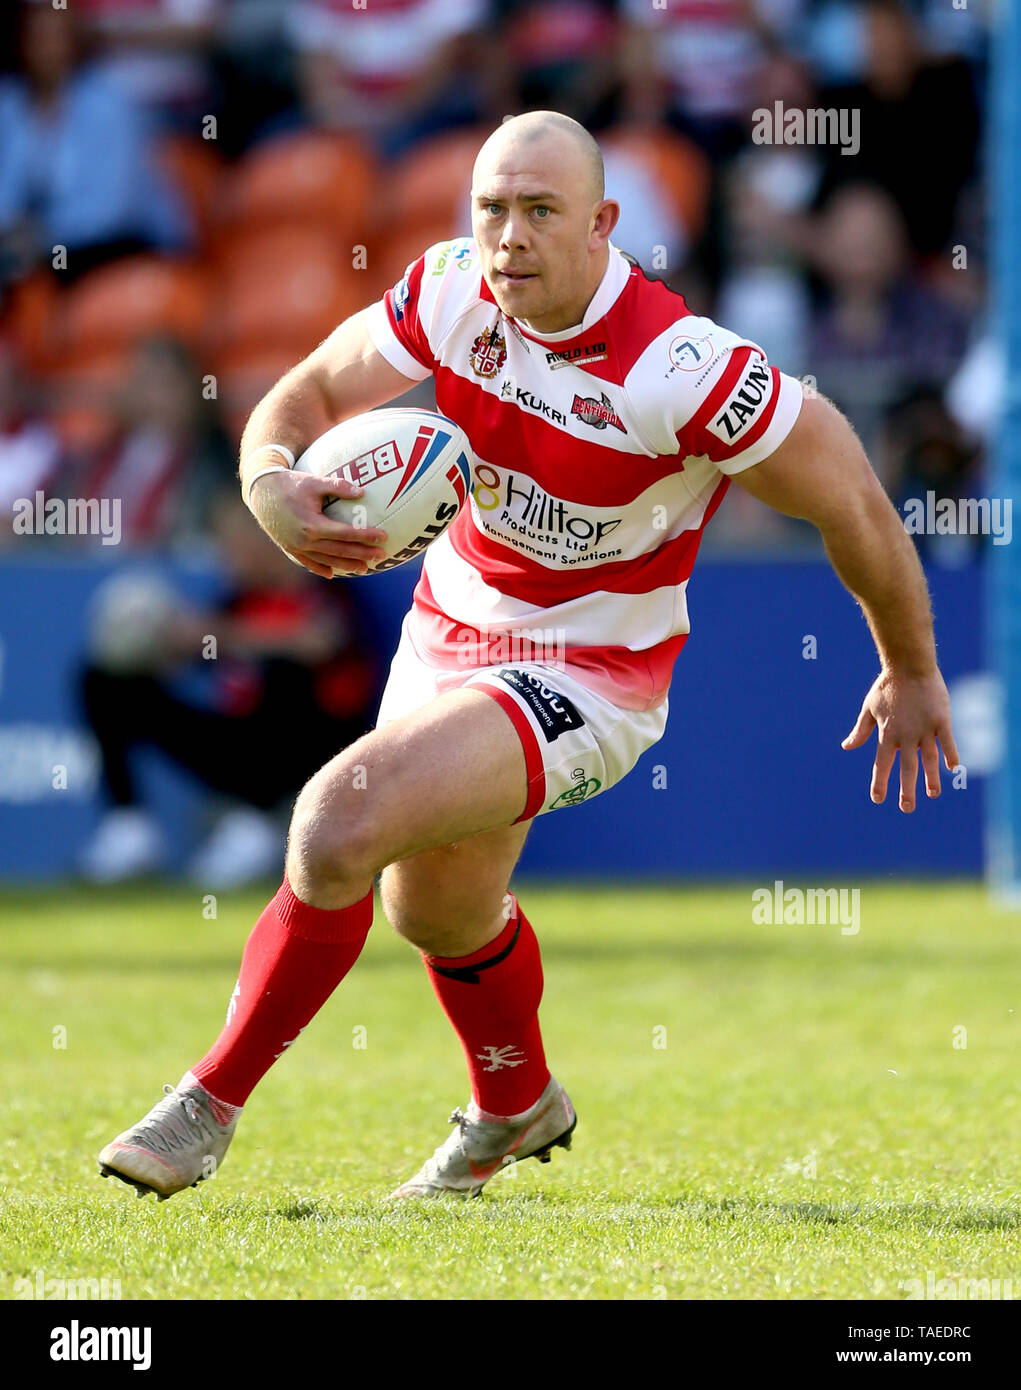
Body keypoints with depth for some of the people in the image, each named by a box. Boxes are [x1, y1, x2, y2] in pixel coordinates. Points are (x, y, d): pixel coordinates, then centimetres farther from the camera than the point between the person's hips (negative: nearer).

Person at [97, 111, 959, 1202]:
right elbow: (311, 391, -1)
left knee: (338, 824, -25)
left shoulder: (676, 370, -30)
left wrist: (911, 673, -4)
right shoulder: (452, 294, -14)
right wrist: (271, 481, -26)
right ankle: (516, 1107, 57)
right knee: (436, 914, 26)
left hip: (584, 682, -7)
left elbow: (854, 505, -18)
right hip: (448, 635, 7)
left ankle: (210, 1103, -8)